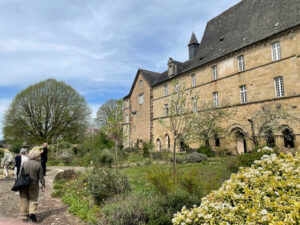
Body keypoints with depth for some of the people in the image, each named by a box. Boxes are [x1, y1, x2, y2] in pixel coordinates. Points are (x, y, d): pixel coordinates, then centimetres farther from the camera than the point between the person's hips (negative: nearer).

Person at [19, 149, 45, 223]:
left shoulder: (24, 163, -2)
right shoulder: (38, 165, -9)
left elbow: (20, 175, 0)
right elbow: (41, 177, -6)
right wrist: (43, 185, 2)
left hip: (24, 185, 2)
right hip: (33, 185, -2)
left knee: (24, 201, 13)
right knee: (33, 200, 12)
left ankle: (24, 217, 18)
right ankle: (32, 212, -7)